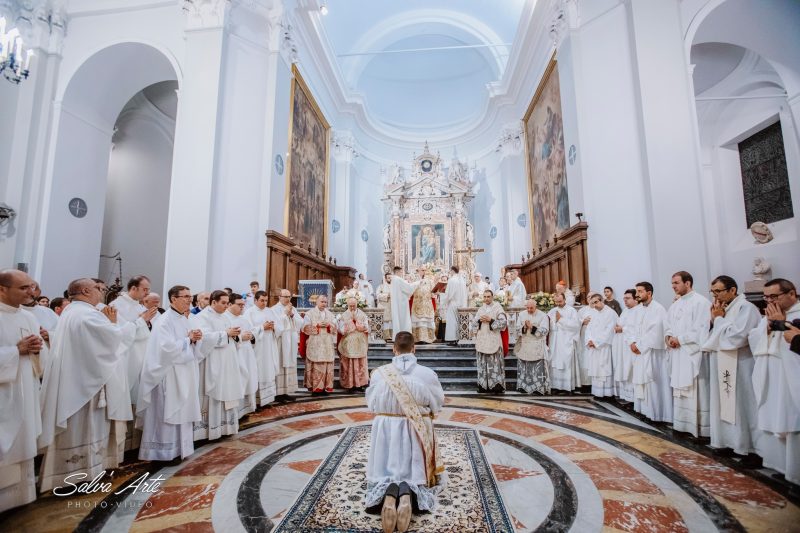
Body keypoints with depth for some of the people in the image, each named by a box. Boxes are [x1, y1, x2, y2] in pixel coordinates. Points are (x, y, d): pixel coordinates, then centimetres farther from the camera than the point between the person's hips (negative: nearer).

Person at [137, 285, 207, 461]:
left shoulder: (184, 320, 12)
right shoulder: (165, 321, -13)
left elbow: (193, 349, 15)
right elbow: (168, 348, -24)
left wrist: (196, 339, -5)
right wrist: (188, 339, -15)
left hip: (184, 376, 8)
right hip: (170, 376, -8)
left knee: (182, 412, 14)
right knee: (169, 413, 0)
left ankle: (179, 448, 24)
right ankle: (166, 451, 12)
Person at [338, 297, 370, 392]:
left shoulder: (362, 315, 5)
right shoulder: (344, 316, 1)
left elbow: (366, 328, -4)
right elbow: (342, 330, -8)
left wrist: (356, 320, -11)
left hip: (360, 345, 2)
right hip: (348, 345, -1)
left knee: (360, 364, 3)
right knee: (349, 365, 0)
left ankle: (360, 384, 11)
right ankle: (349, 385, 8)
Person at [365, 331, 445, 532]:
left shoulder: (379, 373, -12)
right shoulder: (427, 374, -13)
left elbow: (371, 404, 3)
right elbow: (438, 403, 2)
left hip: (386, 429, 1)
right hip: (418, 431, 0)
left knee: (387, 472, 16)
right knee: (415, 472, 17)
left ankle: (388, 492, -19)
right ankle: (409, 493, -17)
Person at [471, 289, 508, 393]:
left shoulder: (498, 308, -1)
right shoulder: (480, 309, 13)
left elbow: (503, 322, -9)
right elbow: (472, 323, 12)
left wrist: (491, 320, -16)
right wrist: (479, 320, -7)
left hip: (494, 341, -4)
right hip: (482, 341, 4)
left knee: (495, 363, -3)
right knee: (483, 364, 6)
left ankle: (497, 386, 3)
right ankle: (483, 385, 14)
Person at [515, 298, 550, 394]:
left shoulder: (542, 315, -3)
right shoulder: (521, 315, 6)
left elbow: (544, 331, -11)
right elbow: (517, 329, 3)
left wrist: (532, 327, -20)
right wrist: (524, 327, -17)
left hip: (537, 347, -3)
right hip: (524, 346, 3)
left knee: (538, 368, -3)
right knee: (523, 366, 8)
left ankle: (538, 387, 5)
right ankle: (523, 386, 18)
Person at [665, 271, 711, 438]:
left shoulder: (701, 302, -9)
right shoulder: (675, 305, 15)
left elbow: (701, 330, -16)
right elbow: (667, 326, 17)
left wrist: (679, 339, -14)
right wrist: (669, 338, -2)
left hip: (693, 354, -8)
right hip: (677, 353, 8)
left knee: (695, 392, -3)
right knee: (679, 390, 12)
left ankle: (699, 428, 7)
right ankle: (681, 424, 21)